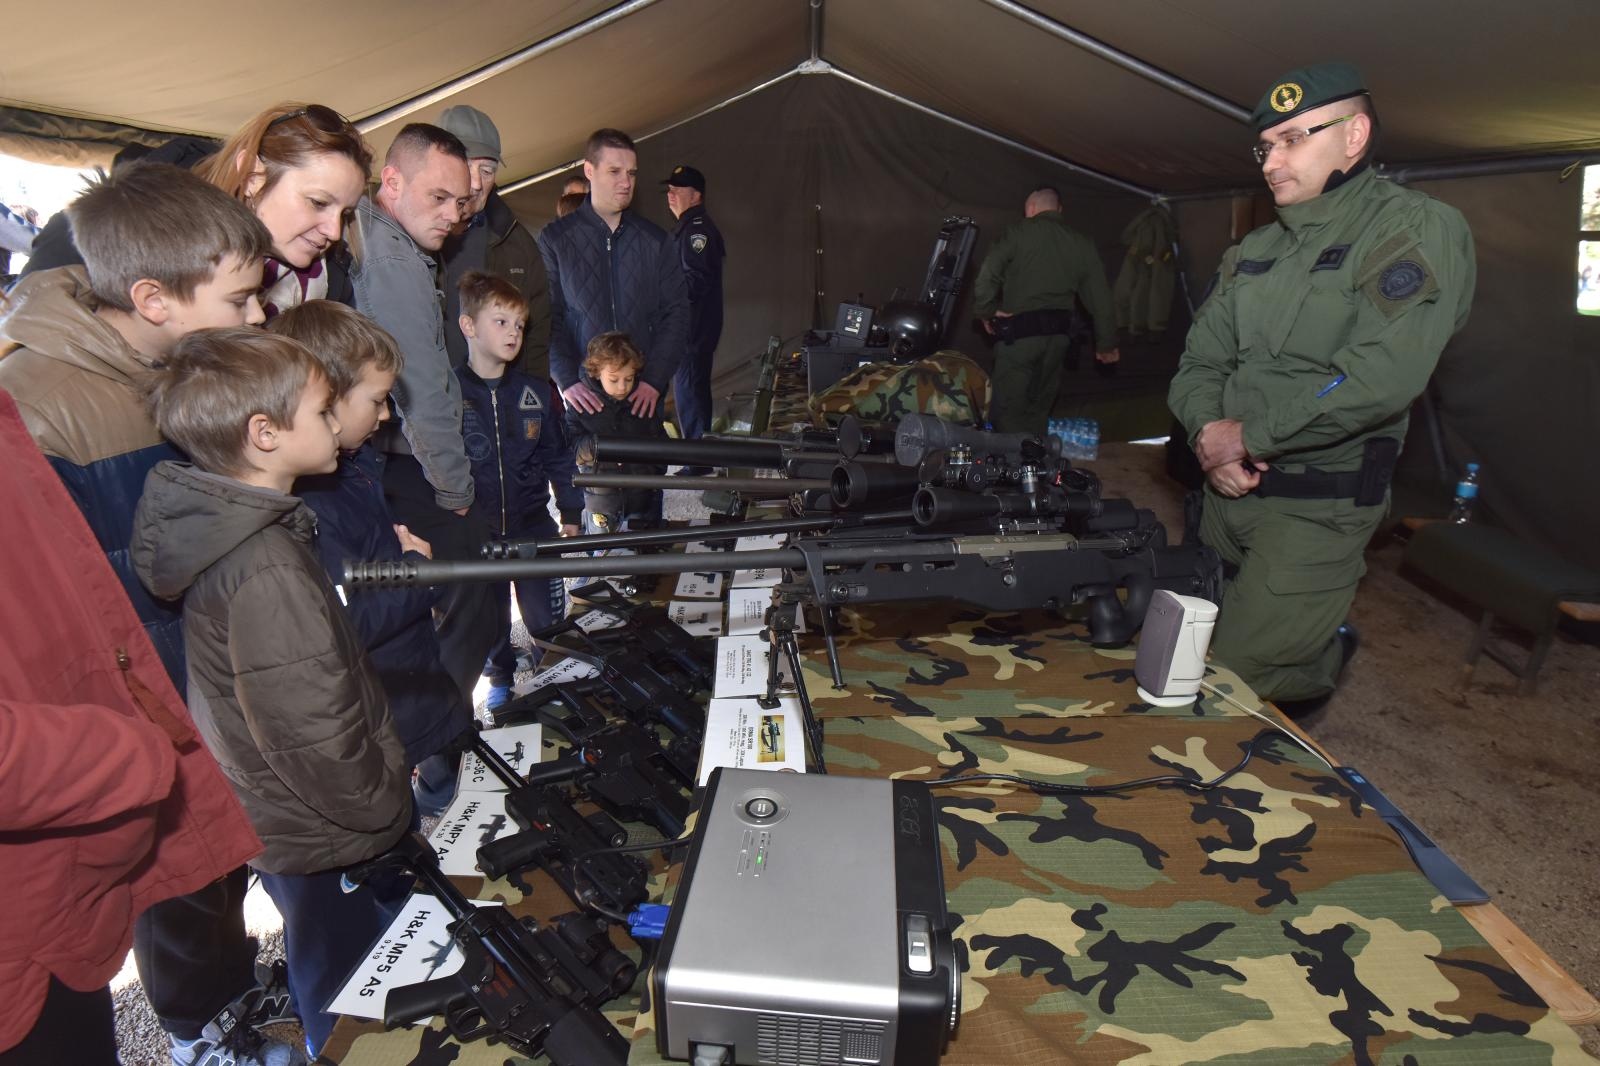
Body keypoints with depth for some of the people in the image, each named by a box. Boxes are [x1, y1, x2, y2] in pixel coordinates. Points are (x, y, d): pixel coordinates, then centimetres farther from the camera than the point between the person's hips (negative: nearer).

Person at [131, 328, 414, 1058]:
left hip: (285, 823, 9)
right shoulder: (266, 573, -32)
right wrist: (386, 810, -13)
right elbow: (318, 740, -28)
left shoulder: (227, 528, -2)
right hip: (327, 840, -9)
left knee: (339, 992, 31)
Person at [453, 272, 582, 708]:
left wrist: (571, 512, 6)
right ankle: (499, 677, 39)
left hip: (534, 526, 1)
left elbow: (558, 456, 6)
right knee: (489, 620, 16)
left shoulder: (536, 392, 0)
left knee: (546, 616, 8)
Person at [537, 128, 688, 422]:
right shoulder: (554, 238, 2)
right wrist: (567, 381, -14)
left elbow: (676, 312, 4)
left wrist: (654, 379, -8)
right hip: (583, 396, -1)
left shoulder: (655, 240, 7)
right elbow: (545, 318, -1)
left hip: (643, 396, 2)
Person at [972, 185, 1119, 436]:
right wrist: (1106, 343, 20)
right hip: (1058, 336, 5)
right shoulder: (1082, 244, 12)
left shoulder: (1019, 233, -1)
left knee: (1006, 409, -5)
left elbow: (987, 275, -11)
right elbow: (1100, 296, 13)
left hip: (1019, 332, -5)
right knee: (1038, 411, 15)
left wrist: (987, 312, 4)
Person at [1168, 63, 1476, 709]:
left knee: (1230, 678, -6)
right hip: (1225, 487, 7)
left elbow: (1381, 377, -22)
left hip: (1317, 507, -7)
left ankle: (1327, 658, 27)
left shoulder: (1416, 230, -9)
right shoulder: (1253, 251, 12)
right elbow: (1199, 360, 9)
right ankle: (1321, 643, 43)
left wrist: (1248, 435, -17)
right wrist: (1207, 427, -12)